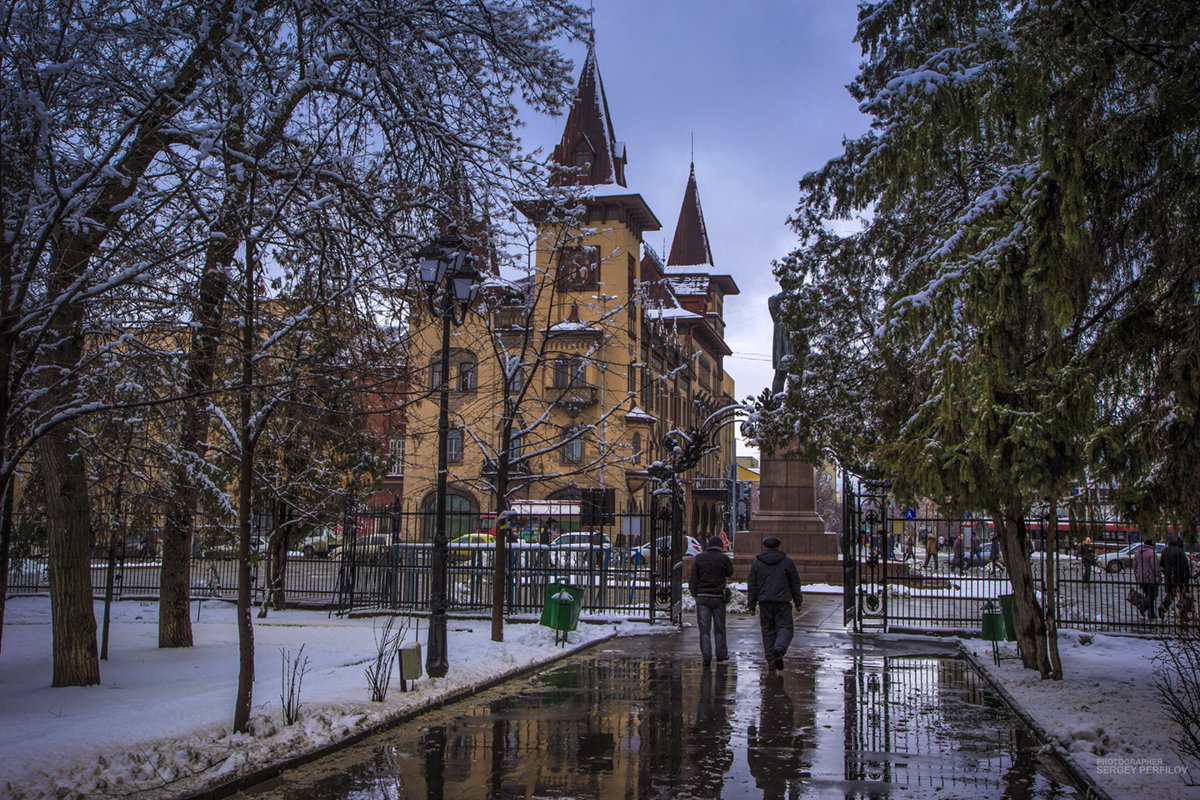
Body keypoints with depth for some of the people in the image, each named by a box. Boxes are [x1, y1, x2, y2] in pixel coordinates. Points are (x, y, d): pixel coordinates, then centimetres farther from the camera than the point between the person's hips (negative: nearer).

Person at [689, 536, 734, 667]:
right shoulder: (724, 559, -3)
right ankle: (721, 653, 21)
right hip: (718, 597, 0)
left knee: (704, 628, 1)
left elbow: (693, 578, -2)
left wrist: (694, 594, 8)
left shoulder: (698, 558, 1)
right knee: (719, 627, 14)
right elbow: (730, 573, 16)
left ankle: (706, 656, -6)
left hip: (702, 597, 1)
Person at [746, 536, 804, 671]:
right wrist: (798, 602, 15)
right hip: (782, 602, -2)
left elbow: (752, 586, 6)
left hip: (765, 603, 2)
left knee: (768, 631, 8)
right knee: (785, 627, 2)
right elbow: (795, 583, 7)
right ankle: (779, 649, -26)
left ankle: (771, 662, 5)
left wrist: (751, 605, 9)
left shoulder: (757, 563, 7)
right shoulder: (786, 562, 4)